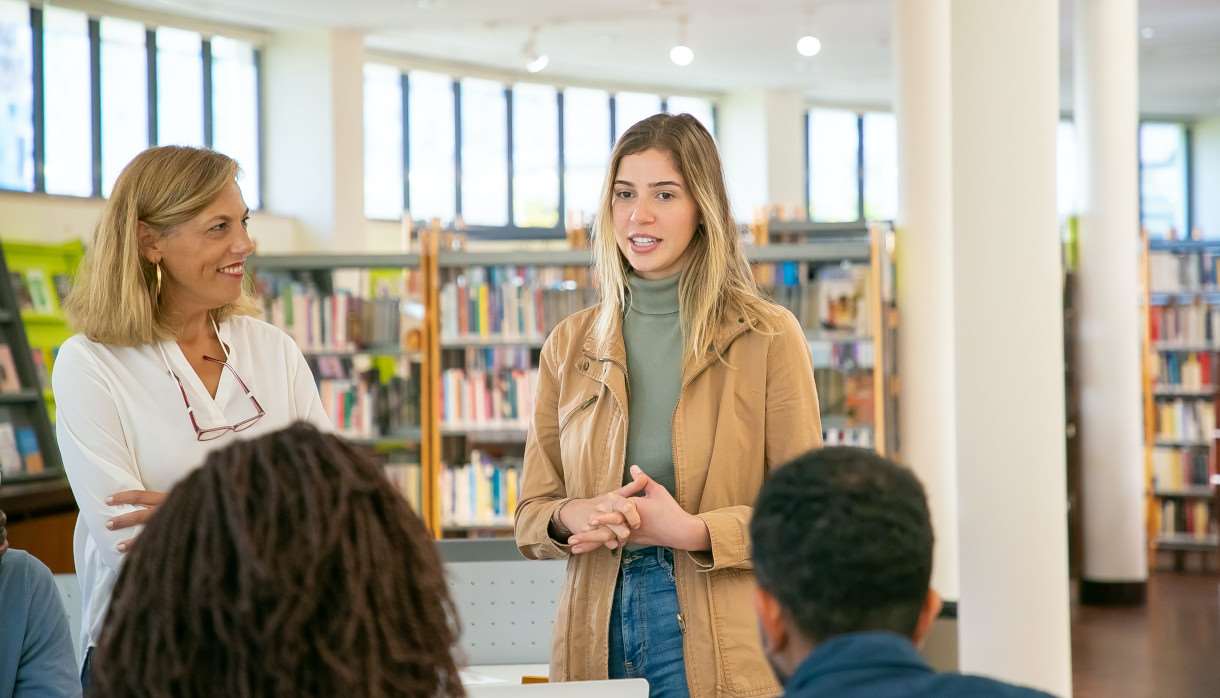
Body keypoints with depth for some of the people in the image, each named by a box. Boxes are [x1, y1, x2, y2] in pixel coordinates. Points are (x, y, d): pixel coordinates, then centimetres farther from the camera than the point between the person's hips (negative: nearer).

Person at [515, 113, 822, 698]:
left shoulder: (768, 337, -2)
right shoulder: (569, 347, 8)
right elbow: (530, 517, 10)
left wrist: (690, 530, -17)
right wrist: (574, 517, -11)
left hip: (721, 647, -3)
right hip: (599, 637, 3)